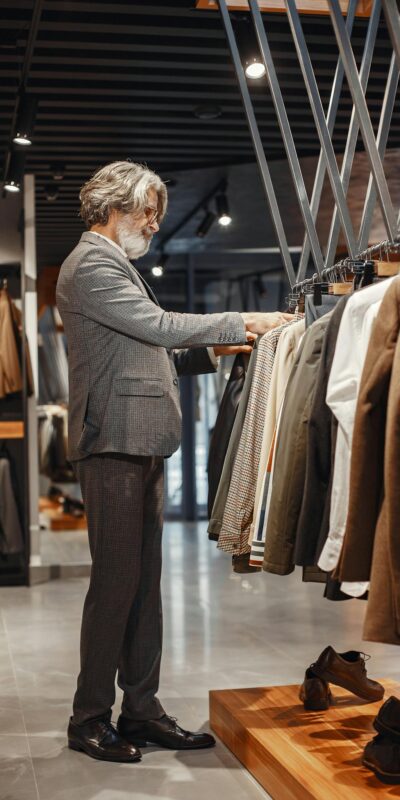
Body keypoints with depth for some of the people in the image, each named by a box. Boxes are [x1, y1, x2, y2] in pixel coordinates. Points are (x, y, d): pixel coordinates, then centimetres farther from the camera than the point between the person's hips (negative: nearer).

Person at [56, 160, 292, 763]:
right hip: (113, 444, -10)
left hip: (141, 448, 10)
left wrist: (213, 350, 13)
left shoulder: (115, 264, 25)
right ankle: (90, 719, 5)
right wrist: (241, 325, -11)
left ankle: (141, 712, 15)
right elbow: (159, 325, -17)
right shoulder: (92, 264, -6)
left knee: (144, 580, 9)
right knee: (117, 579, -6)